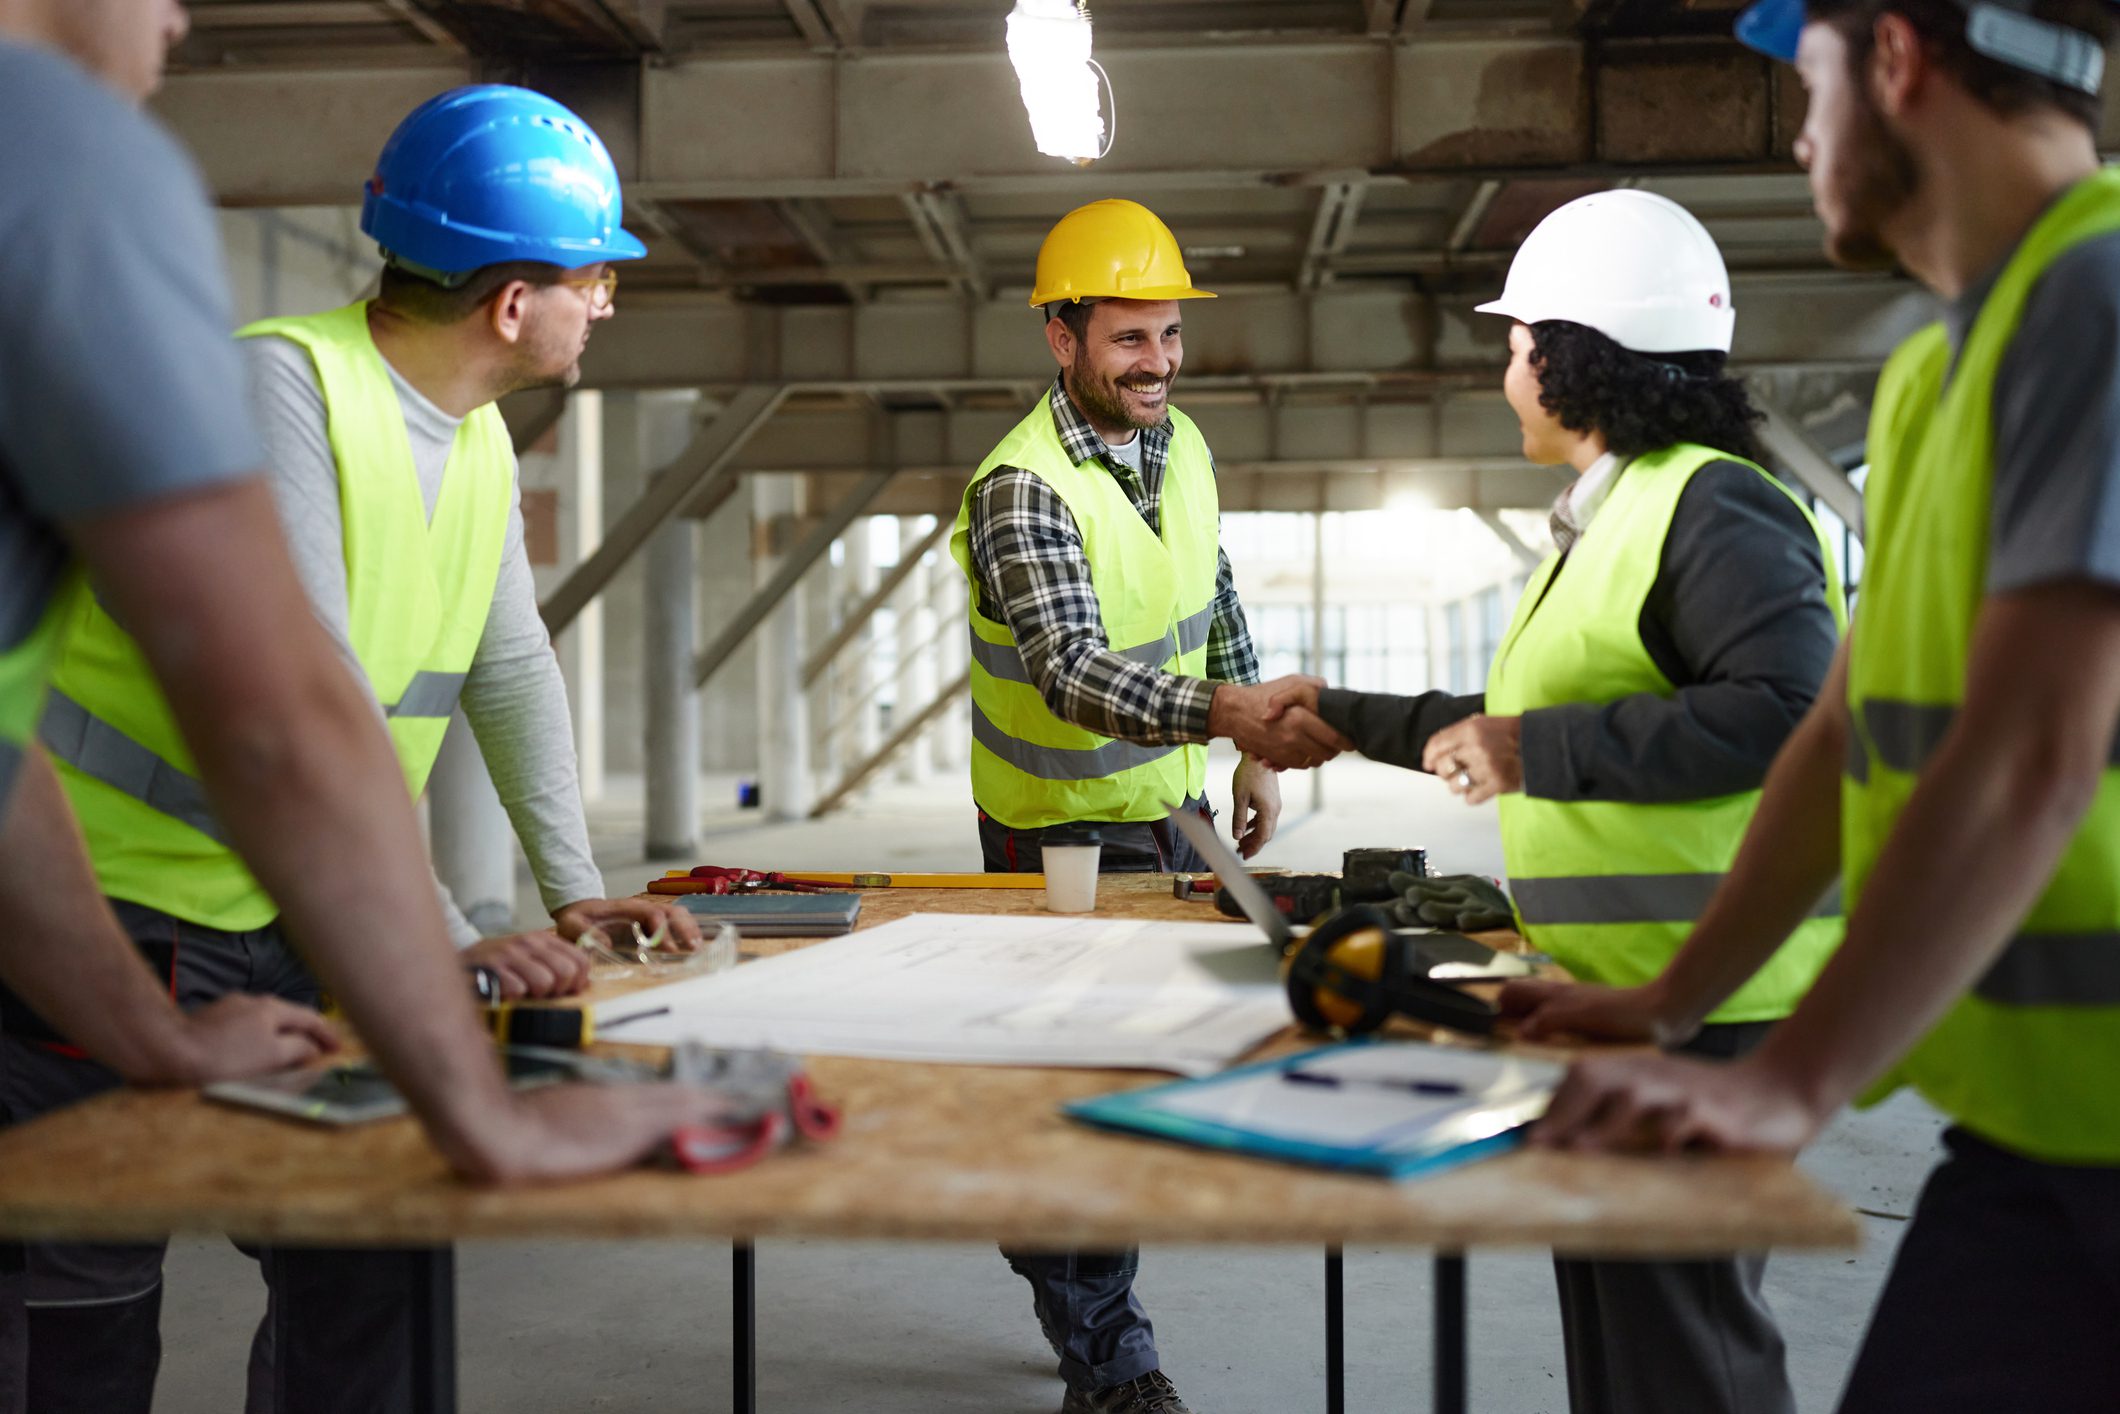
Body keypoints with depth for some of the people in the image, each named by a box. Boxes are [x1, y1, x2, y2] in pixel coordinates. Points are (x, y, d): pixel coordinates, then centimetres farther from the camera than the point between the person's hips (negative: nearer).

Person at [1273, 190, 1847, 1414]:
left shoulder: (1714, 508, -13)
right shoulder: (1607, 520, 19)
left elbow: (1790, 708, -27)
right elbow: (1517, 731, 30)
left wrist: (1538, 751, -22)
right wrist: (1342, 716, 35)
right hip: (1616, 988, 10)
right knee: (1614, 1304, 17)